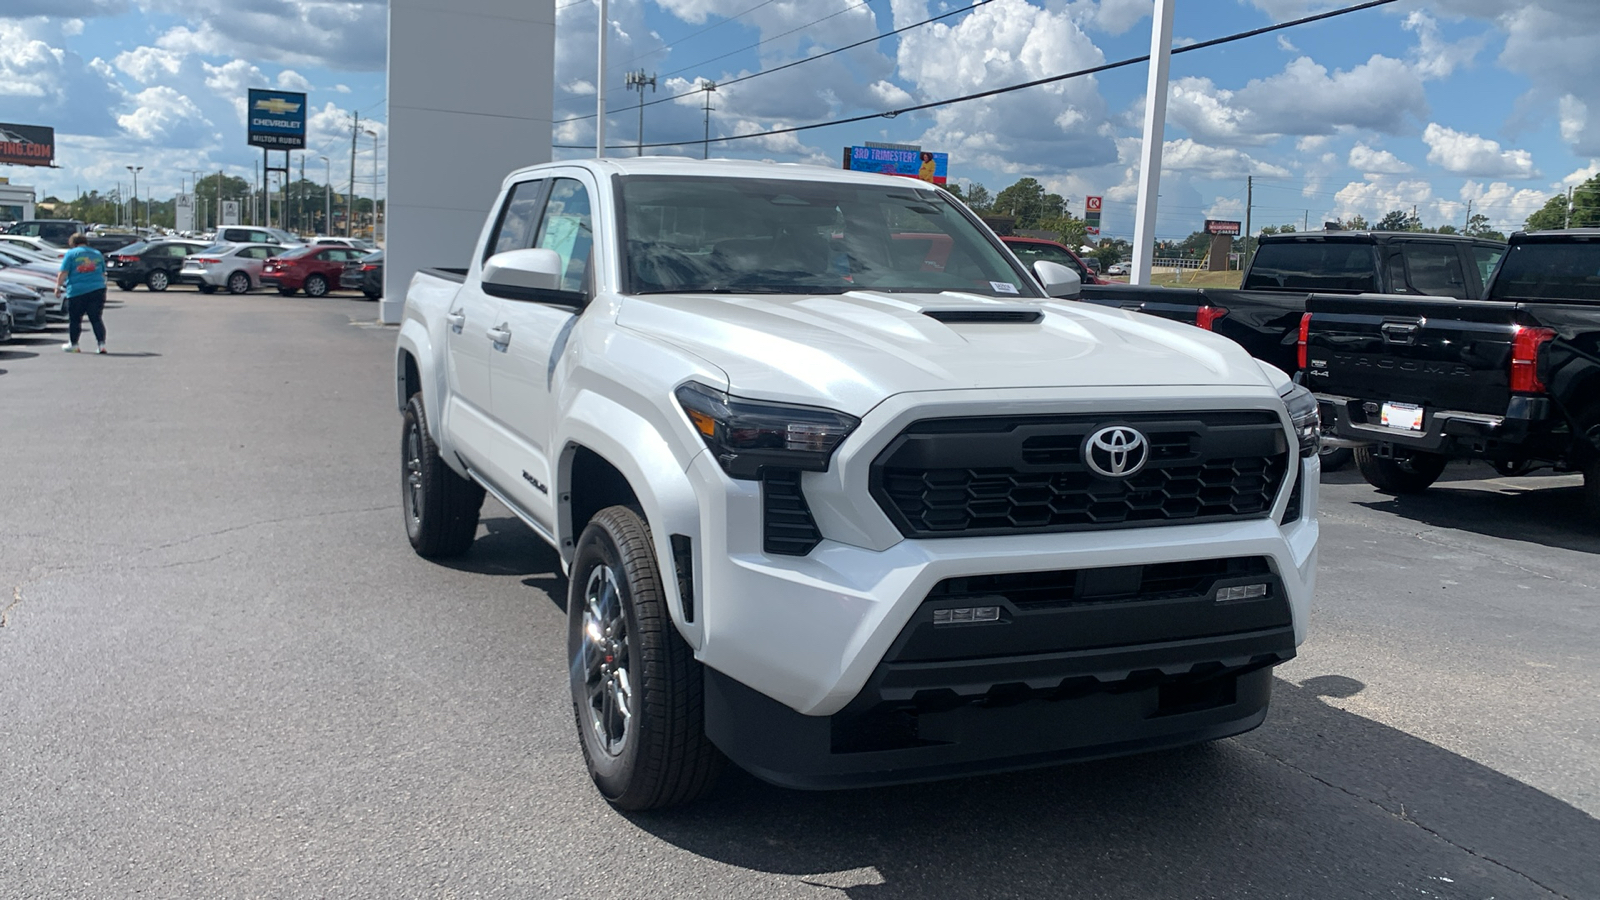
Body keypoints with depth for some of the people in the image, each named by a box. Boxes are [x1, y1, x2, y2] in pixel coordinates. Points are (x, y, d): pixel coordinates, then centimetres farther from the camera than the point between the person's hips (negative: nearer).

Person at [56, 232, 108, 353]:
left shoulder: (71, 254, 1)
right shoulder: (97, 254, 15)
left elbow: (63, 273, -4)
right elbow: (103, 274, 23)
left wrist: (58, 287, 4)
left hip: (76, 291, -4)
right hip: (97, 290, 4)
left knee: (74, 319, 8)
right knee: (96, 319, 4)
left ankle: (73, 344, 16)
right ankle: (102, 344, -5)